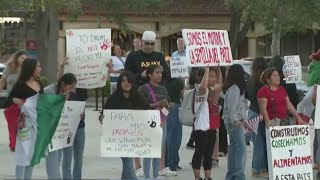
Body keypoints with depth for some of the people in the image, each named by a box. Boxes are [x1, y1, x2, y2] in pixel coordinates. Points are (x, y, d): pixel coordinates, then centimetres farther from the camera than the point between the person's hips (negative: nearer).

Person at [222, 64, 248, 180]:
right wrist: (235, 120, -27)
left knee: (234, 148, 11)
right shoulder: (234, 88, -13)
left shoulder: (232, 87, 16)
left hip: (234, 121, 10)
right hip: (235, 121, -10)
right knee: (241, 148, -14)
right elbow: (232, 107, -20)